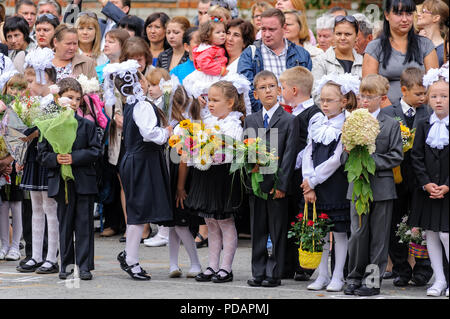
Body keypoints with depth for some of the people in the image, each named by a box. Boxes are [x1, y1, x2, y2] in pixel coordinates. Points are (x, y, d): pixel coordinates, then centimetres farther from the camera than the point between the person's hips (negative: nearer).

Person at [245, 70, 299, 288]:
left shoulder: (289, 121, -2)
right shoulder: (250, 121, 11)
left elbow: (289, 155, -7)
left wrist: (282, 185, -13)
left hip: (277, 185, -4)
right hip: (255, 184, 4)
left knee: (277, 231, 1)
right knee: (257, 230, 8)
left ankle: (274, 273, 7)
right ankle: (258, 272, 15)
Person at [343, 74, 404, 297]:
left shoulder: (391, 125, 1)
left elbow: (396, 156, -3)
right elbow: (345, 155, 10)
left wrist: (372, 161, -14)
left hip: (382, 186, -2)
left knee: (378, 236, 2)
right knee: (357, 233, 0)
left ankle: (373, 280, 8)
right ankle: (354, 278, 11)